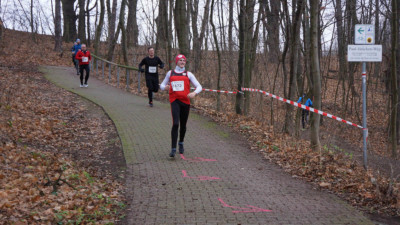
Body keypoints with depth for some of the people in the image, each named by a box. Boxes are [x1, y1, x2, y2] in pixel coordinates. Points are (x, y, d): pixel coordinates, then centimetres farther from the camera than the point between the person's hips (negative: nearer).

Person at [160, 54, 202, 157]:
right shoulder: (170, 73, 12)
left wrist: (194, 93, -16)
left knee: (183, 125, 10)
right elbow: (162, 85, 20)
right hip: (175, 101, -1)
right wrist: (165, 87, -5)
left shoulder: (188, 74, 10)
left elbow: (199, 86, 6)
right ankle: (173, 149, -15)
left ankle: (181, 143, 36)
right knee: (175, 124, -17)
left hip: (185, 101, 1)